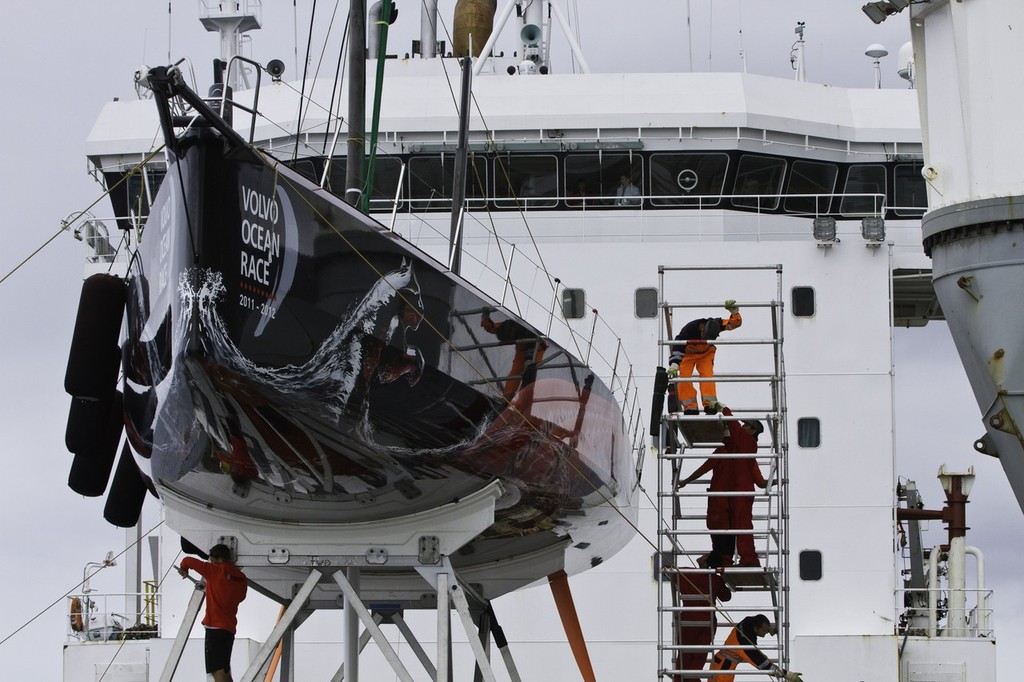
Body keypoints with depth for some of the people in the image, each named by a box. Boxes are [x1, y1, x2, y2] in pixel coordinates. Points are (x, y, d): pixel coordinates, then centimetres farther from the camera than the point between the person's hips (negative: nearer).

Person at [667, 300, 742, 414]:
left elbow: (735, 323, -23)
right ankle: (690, 407, -16)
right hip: (688, 353, -2)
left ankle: (710, 404, -21)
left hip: (706, 352, 2)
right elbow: (678, 346, -44)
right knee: (684, 376, -19)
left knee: (707, 374, -21)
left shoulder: (716, 325, -29)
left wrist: (734, 311, -44)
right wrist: (674, 364, -56)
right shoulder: (689, 329, -39)